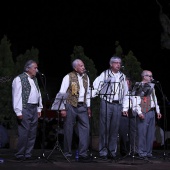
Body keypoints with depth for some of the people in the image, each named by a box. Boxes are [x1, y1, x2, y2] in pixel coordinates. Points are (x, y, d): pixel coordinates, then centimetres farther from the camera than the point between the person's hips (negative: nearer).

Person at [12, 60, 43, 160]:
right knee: (24, 133, -8)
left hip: (34, 109, 7)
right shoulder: (19, 79, -6)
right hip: (25, 108, -7)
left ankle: (28, 154, 13)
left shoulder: (35, 79, 18)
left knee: (32, 133, 7)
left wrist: (39, 108, 14)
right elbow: (17, 96, -10)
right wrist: (18, 112, -15)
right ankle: (20, 155, 0)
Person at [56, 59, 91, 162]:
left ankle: (83, 154, 1)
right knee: (69, 130, 2)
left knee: (85, 128, -4)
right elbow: (62, 93, -7)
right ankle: (68, 154, 13)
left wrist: (88, 107, 14)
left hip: (82, 106, 5)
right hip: (71, 106, -5)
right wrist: (63, 108, -11)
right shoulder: (68, 77, -6)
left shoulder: (86, 77, 11)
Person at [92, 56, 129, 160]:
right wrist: (89, 97, -19)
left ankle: (112, 151, 10)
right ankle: (103, 152, -1)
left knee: (115, 129, 4)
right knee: (104, 128, -4)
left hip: (118, 105, 3)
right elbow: (96, 86, -3)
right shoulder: (104, 74, 3)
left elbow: (126, 93, 17)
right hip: (106, 104, -3)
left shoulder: (122, 76, 14)